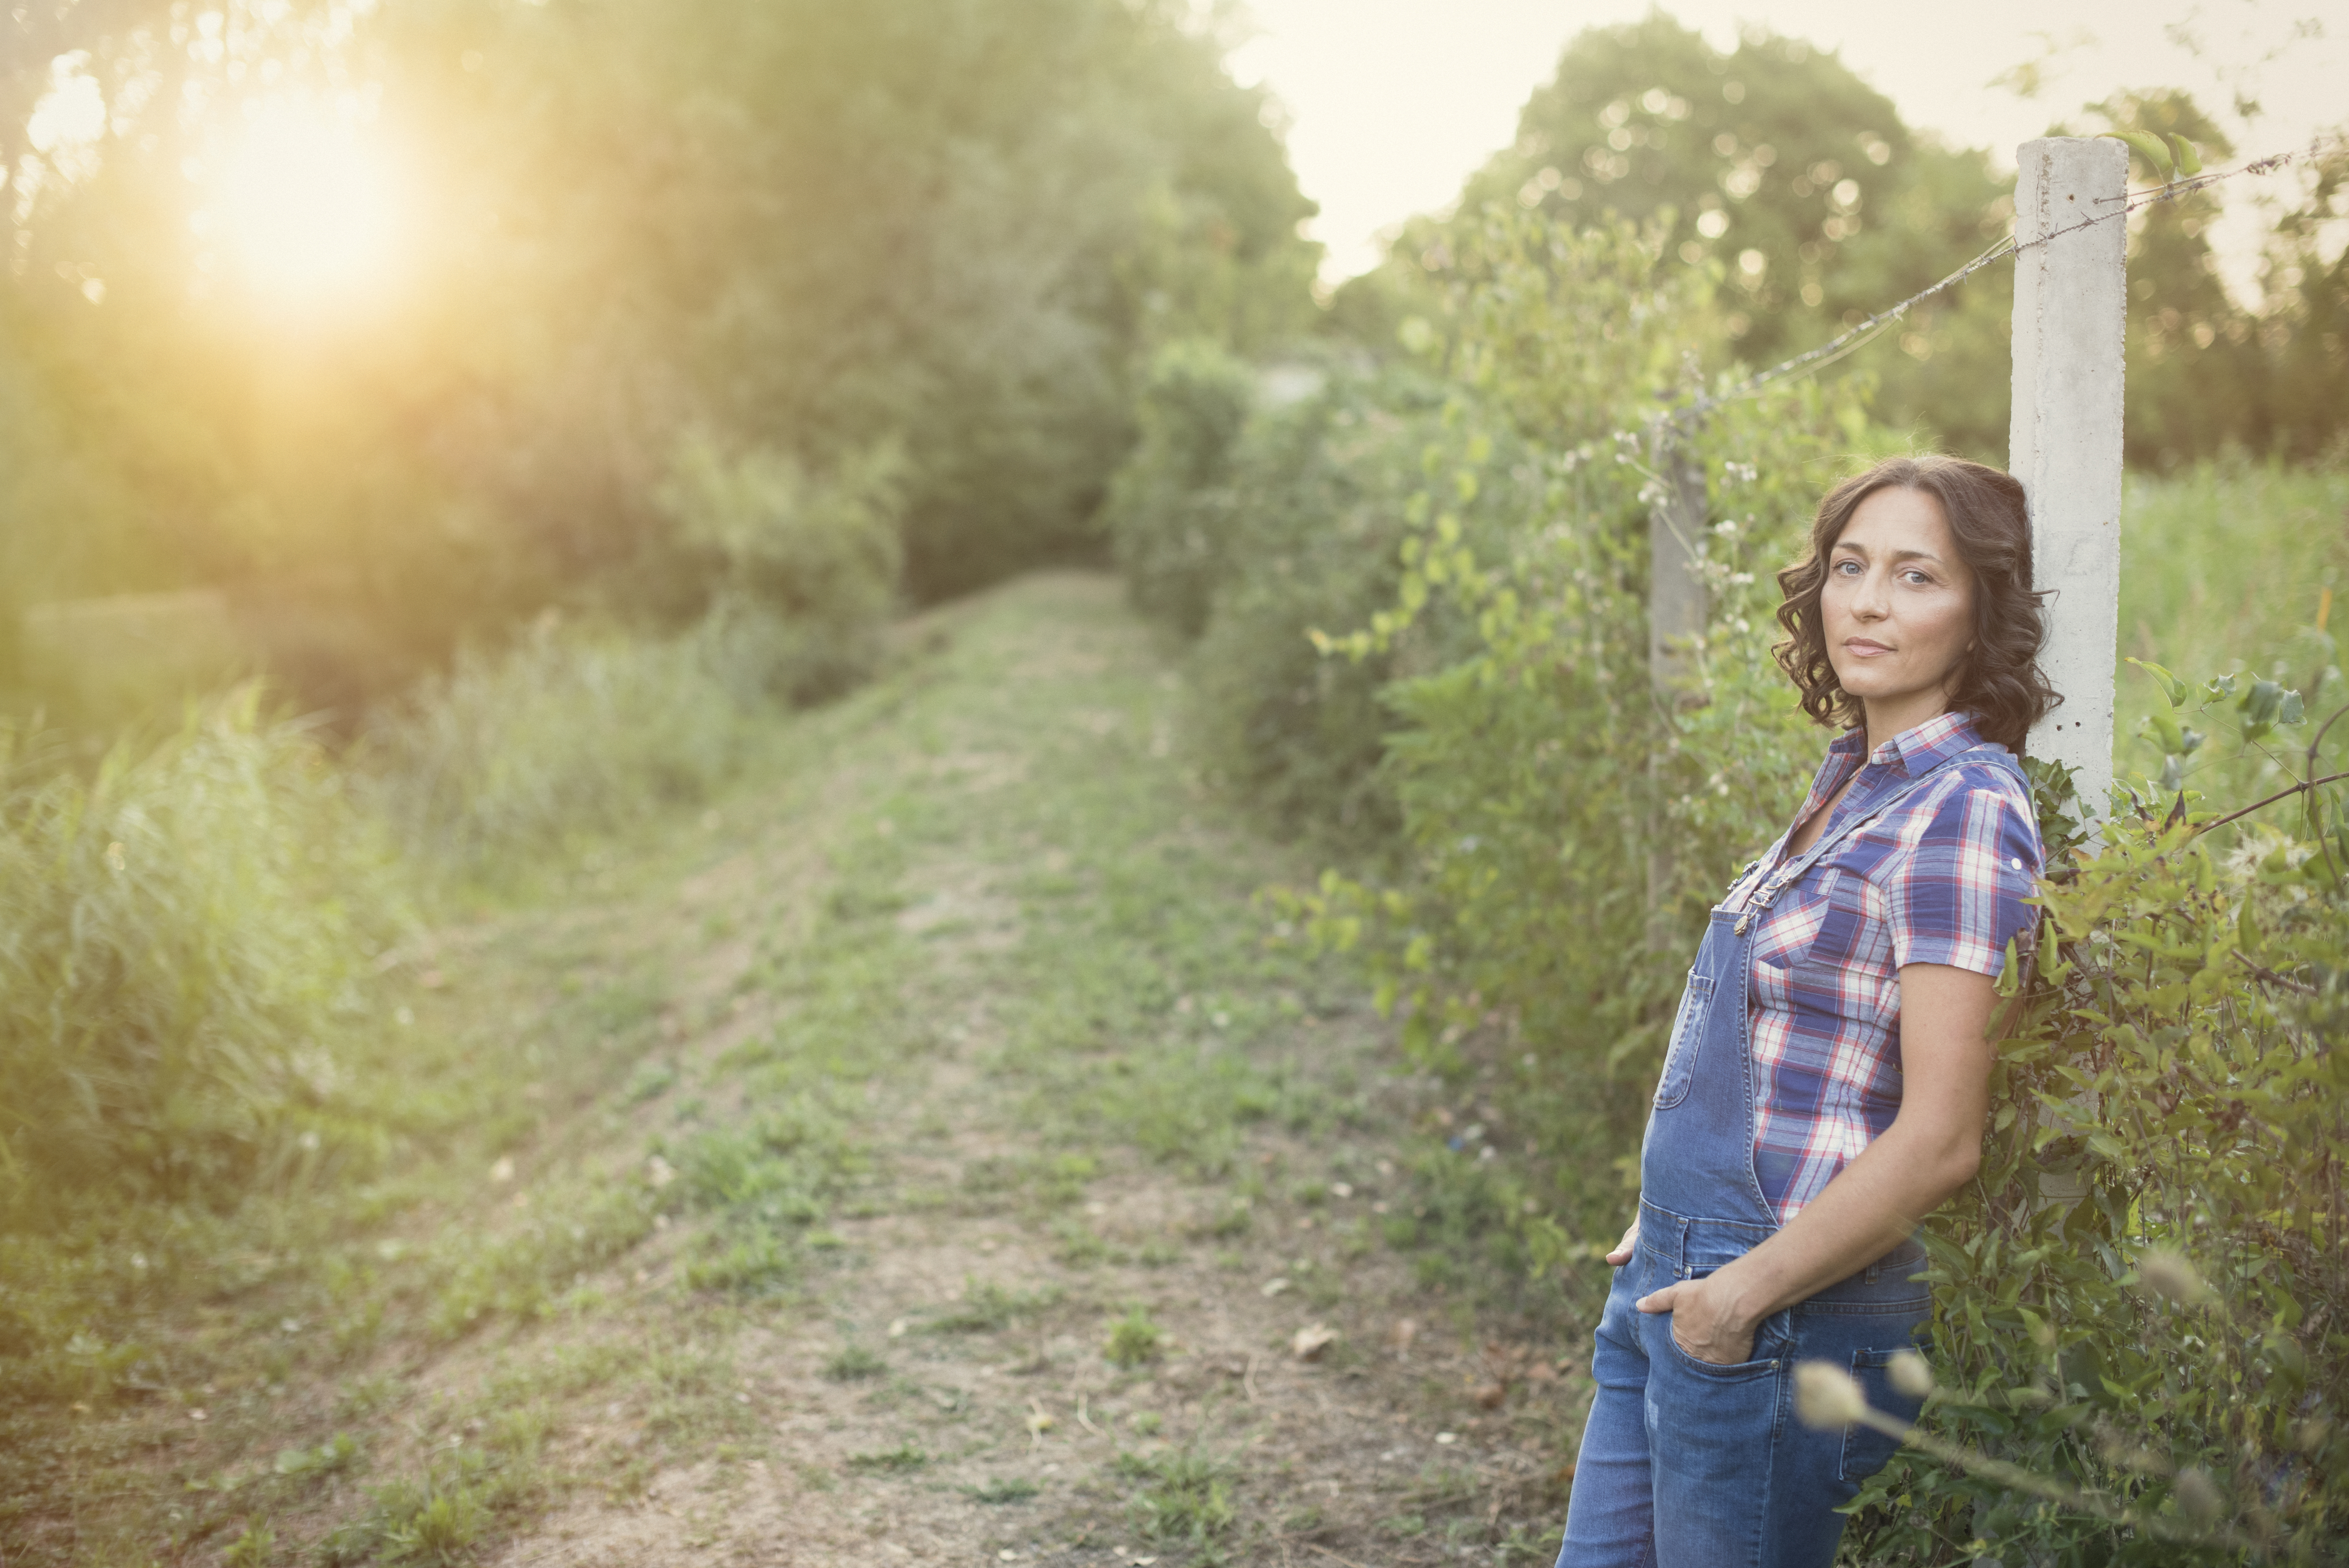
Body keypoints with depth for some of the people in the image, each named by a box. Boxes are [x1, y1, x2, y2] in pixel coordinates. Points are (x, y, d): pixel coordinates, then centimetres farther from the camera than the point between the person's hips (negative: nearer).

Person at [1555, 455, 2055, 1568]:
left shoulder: (1961, 811, -17)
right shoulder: (1854, 777, 9)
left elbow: (1938, 1141, -22)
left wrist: (1742, 1293, -14)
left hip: (1779, 1320, -8)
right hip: (1673, 1280, 8)